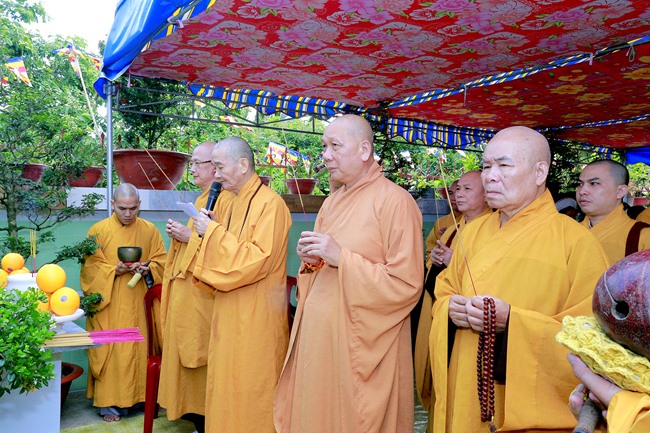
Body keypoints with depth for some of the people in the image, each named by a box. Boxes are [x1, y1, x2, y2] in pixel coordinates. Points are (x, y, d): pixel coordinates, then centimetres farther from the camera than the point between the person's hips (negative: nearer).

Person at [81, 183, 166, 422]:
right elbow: (90, 267, -2)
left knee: (134, 348, 4)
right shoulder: (98, 230, 0)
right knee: (108, 349, 0)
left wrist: (146, 268, -14)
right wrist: (114, 270, -18)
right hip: (107, 304, -1)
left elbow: (160, 261, 6)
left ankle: (129, 398, 17)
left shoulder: (150, 230, 5)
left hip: (137, 304, 2)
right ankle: (107, 402, 10)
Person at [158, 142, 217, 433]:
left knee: (198, 356, -2)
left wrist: (191, 237, -16)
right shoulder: (203, 199, 16)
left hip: (202, 291, -10)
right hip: (186, 289, 10)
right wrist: (180, 235, 8)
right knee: (186, 353, 14)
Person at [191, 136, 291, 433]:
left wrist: (214, 232, -18)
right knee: (225, 388, 17)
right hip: (228, 312, 8)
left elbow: (258, 260, -23)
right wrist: (209, 232, -3)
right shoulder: (225, 201, 10)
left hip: (257, 317, -8)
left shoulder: (270, 205, -15)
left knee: (250, 390, 4)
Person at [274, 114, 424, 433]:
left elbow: (407, 284, -18)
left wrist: (341, 258, -20)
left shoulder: (395, 201, -13)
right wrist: (311, 261, -1)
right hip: (318, 334, 7)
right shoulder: (332, 202, 11)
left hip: (360, 343, -7)